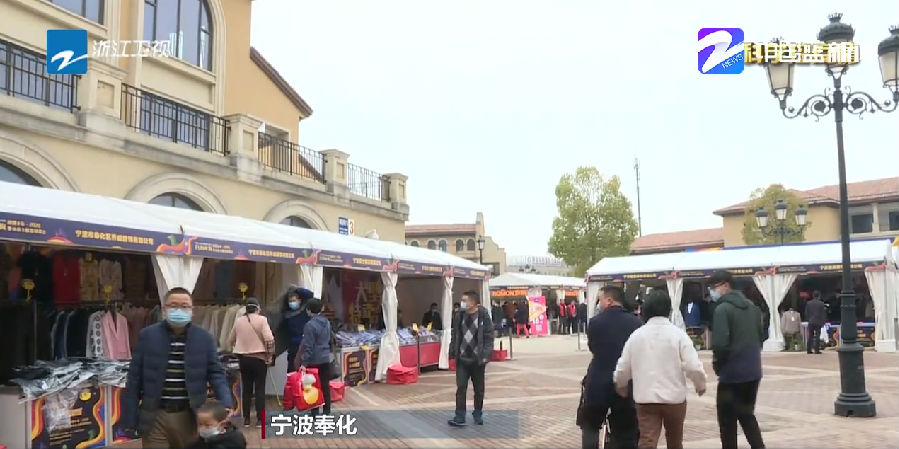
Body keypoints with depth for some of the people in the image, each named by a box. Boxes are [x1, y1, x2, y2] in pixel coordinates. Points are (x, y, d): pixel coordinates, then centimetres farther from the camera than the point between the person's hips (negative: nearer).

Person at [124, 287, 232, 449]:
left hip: (189, 416, 1)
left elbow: (216, 373, 1)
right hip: (155, 416, -1)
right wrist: (130, 417, 0)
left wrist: (226, 404, -14)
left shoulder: (204, 338, 0)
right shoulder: (147, 336, 0)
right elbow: (135, 377, 2)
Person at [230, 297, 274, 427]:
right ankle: (260, 419, 2)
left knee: (246, 389, 10)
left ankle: (246, 419, 12)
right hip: (259, 358, -3)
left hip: (243, 358, 4)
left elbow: (232, 340, 12)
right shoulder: (261, 320, -8)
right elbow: (269, 339, -16)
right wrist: (269, 355, -6)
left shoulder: (238, 321, 3)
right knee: (260, 389, 2)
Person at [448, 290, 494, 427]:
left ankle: (478, 415, 27)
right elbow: (455, 334, 8)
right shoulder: (461, 315, 2)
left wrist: (486, 355, -16)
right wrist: (452, 353, 5)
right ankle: (459, 417, 1)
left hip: (477, 360, -2)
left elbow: (489, 336, -10)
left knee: (479, 389, 11)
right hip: (462, 359, 2)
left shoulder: (483, 316, -10)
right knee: (461, 387, -3)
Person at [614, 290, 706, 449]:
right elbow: (693, 366, -13)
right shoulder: (678, 334, -7)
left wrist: (621, 385, 25)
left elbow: (622, 368, 5)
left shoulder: (636, 335, 1)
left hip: (645, 398, 0)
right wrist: (700, 385, 7)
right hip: (674, 397, 0)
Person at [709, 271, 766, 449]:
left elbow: (720, 343, -23)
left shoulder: (723, 309, -15)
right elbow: (762, 336, 17)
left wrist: (717, 364, -6)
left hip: (731, 373, -8)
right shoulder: (752, 306, 11)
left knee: (727, 420, 6)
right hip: (753, 371, 8)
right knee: (747, 414, 20)